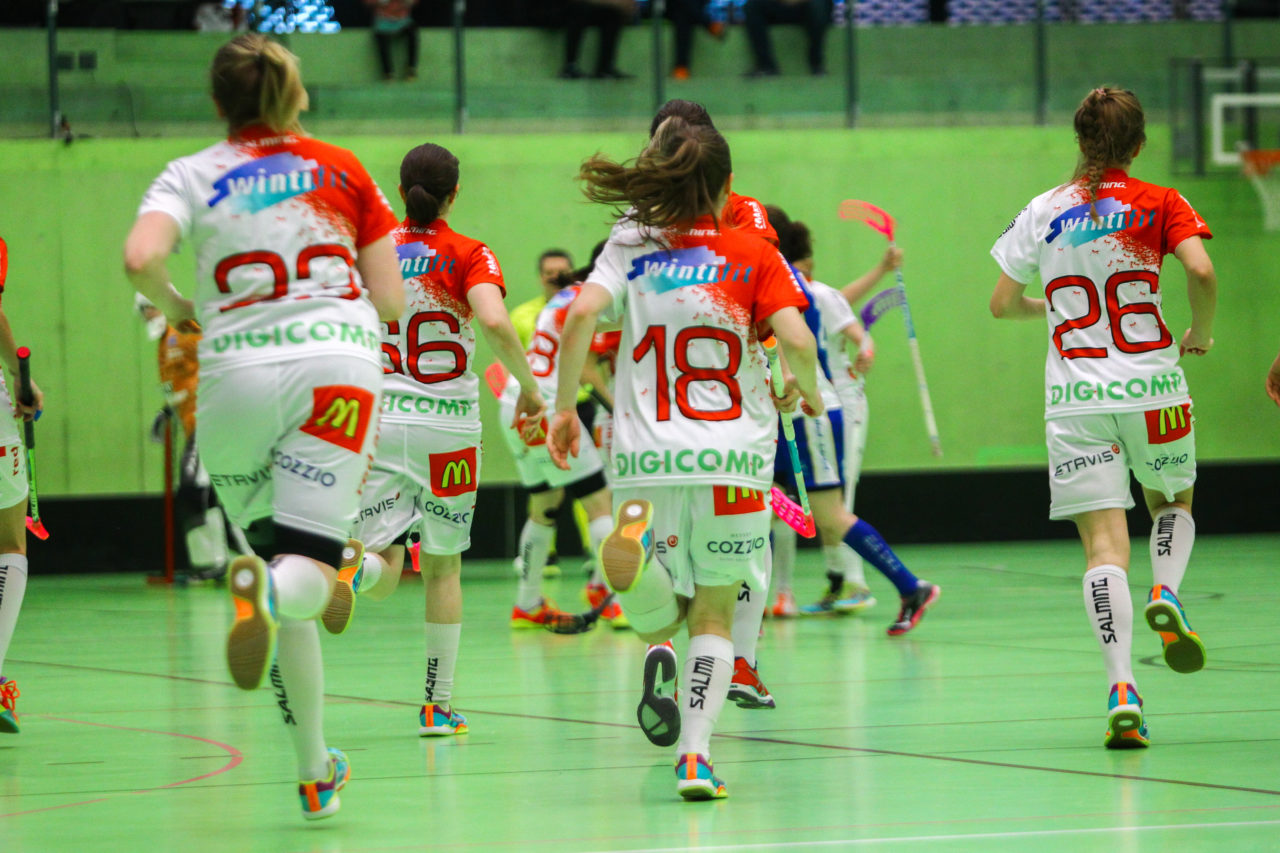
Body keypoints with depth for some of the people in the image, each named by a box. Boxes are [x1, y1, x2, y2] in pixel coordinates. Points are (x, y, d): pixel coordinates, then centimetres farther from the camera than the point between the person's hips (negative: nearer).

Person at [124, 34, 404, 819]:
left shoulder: (192, 176, 10)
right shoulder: (344, 171, 15)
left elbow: (142, 259, -10)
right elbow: (390, 301, 11)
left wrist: (176, 307, 10)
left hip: (238, 372, 1)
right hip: (338, 362, -1)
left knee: (274, 544, 14)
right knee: (307, 565, -9)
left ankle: (315, 773, 13)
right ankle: (272, 588, -47)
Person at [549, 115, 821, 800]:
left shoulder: (630, 247, 6)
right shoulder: (755, 256, 4)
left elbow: (582, 314, -9)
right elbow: (796, 340, -10)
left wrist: (563, 406, 0)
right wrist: (808, 390, 12)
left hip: (647, 460, 1)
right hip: (734, 459, -1)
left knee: (659, 618, 11)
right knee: (714, 614, 12)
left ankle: (638, 544, -24)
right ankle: (694, 754, -7)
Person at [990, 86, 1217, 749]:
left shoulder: (1044, 212, 6)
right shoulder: (1161, 205, 0)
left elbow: (1002, 302, 12)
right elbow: (1201, 272, -16)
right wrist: (1200, 335, 2)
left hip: (1075, 397, 1)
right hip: (1150, 386, -1)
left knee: (1104, 545, -3)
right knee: (1173, 500, 26)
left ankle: (1122, 689, -18)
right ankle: (1166, 593, -4)